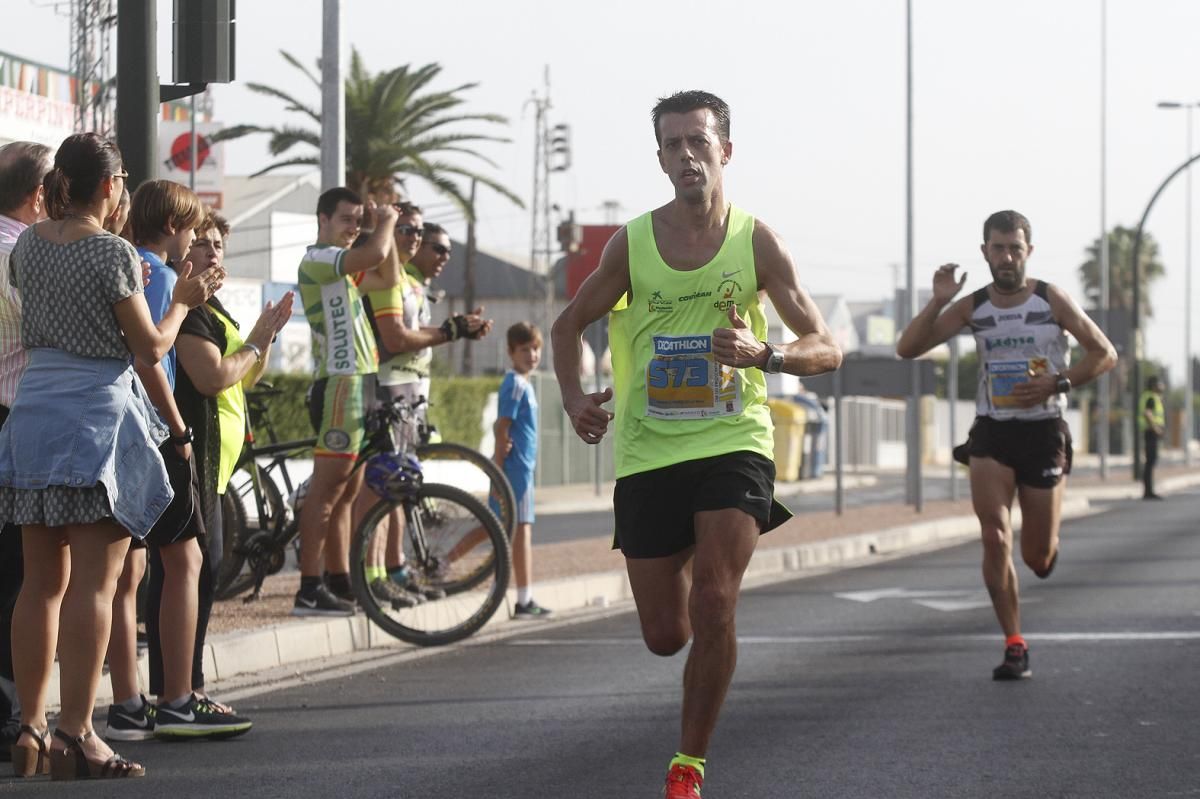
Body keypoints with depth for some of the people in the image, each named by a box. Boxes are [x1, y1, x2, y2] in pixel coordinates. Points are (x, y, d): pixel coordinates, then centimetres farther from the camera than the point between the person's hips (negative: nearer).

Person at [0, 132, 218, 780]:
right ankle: (75, 734, -12)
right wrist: (181, 302, 10)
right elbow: (150, 347, -7)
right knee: (92, 583, -7)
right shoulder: (111, 253, -10)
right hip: (98, 415, -7)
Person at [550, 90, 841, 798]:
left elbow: (828, 349, -3)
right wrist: (574, 397, -3)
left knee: (713, 603, -21)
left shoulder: (756, 241, -3)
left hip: (733, 443, -2)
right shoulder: (633, 244, 1)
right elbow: (570, 324, 15)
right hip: (648, 454, 2)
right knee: (666, 636, 6)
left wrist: (764, 354, -24)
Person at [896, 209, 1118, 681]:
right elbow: (907, 349, -2)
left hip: (1044, 432, -1)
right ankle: (1014, 646, -7)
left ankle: (1045, 548, 44)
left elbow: (1105, 354, 1)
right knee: (995, 539, -16)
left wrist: (1057, 382, -14)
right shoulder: (972, 307, 1)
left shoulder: (1052, 300, -3)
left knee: (1038, 557, 4)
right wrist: (938, 302, -16)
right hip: (991, 434, 1)